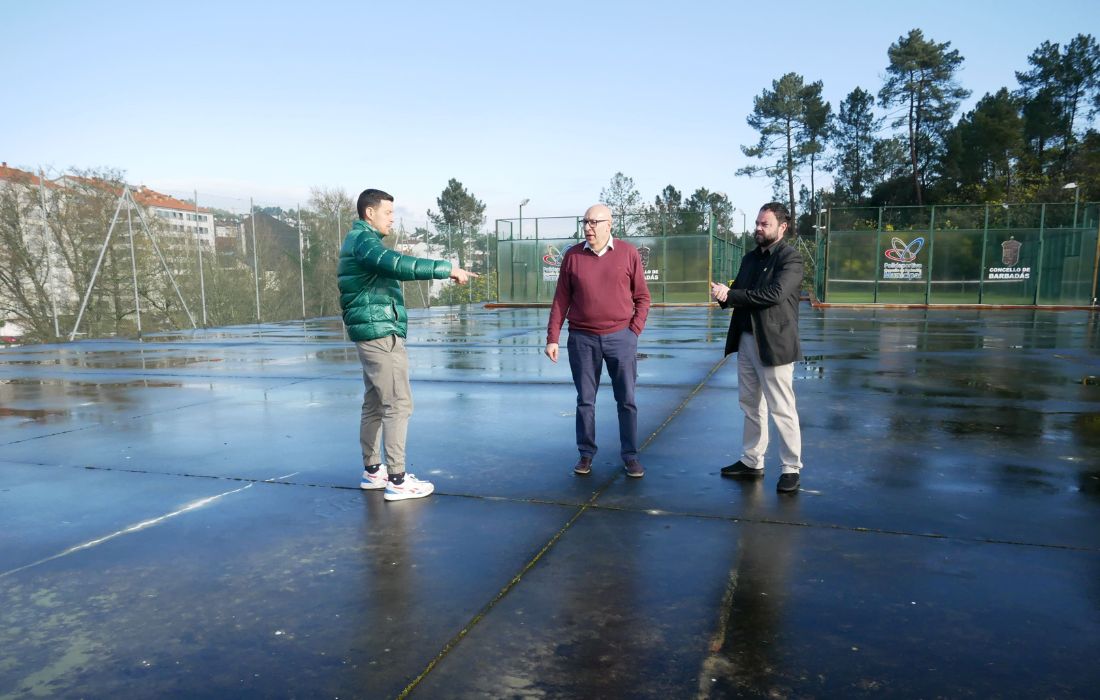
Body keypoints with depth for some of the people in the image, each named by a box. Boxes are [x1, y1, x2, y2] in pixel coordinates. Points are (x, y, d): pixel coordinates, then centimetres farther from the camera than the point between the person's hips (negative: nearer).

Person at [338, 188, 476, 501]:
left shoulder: (358, 241, 20)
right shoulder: (364, 240, -13)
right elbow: (398, 264, -31)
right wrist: (446, 269, -30)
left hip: (372, 334, 11)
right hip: (381, 334, -11)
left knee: (374, 404, 14)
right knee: (398, 404, -9)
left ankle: (372, 471, 22)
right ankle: (398, 480, -6)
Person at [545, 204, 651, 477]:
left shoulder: (628, 253, -1)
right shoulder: (572, 256, 2)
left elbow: (642, 297, 4)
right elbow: (561, 300, 4)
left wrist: (634, 330, -4)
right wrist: (552, 338, 1)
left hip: (620, 337, -1)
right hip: (582, 339, 1)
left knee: (627, 400, 5)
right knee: (585, 400, 8)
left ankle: (630, 456, 17)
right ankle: (586, 454, 21)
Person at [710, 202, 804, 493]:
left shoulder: (791, 257, -9)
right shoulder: (750, 258, 14)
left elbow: (774, 293, -22)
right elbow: (739, 293, 11)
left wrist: (729, 295, -20)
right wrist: (724, 294, -13)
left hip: (774, 343, -7)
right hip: (745, 340, 8)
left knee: (782, 409, 0)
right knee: (751, 406, 15)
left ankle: (792, 468, 12)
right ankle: (751, 462, 26)